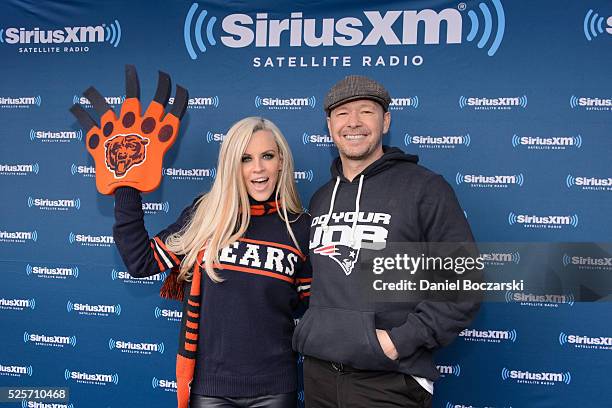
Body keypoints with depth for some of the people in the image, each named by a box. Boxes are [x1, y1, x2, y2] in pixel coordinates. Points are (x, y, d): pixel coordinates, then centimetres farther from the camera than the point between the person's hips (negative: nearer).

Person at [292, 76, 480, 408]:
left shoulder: (425, 188, -6)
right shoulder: (320, 199, 12)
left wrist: (401, 341, -16)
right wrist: (306, 330, 7)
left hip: (388, 380, -5)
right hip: (318, 374, 5)